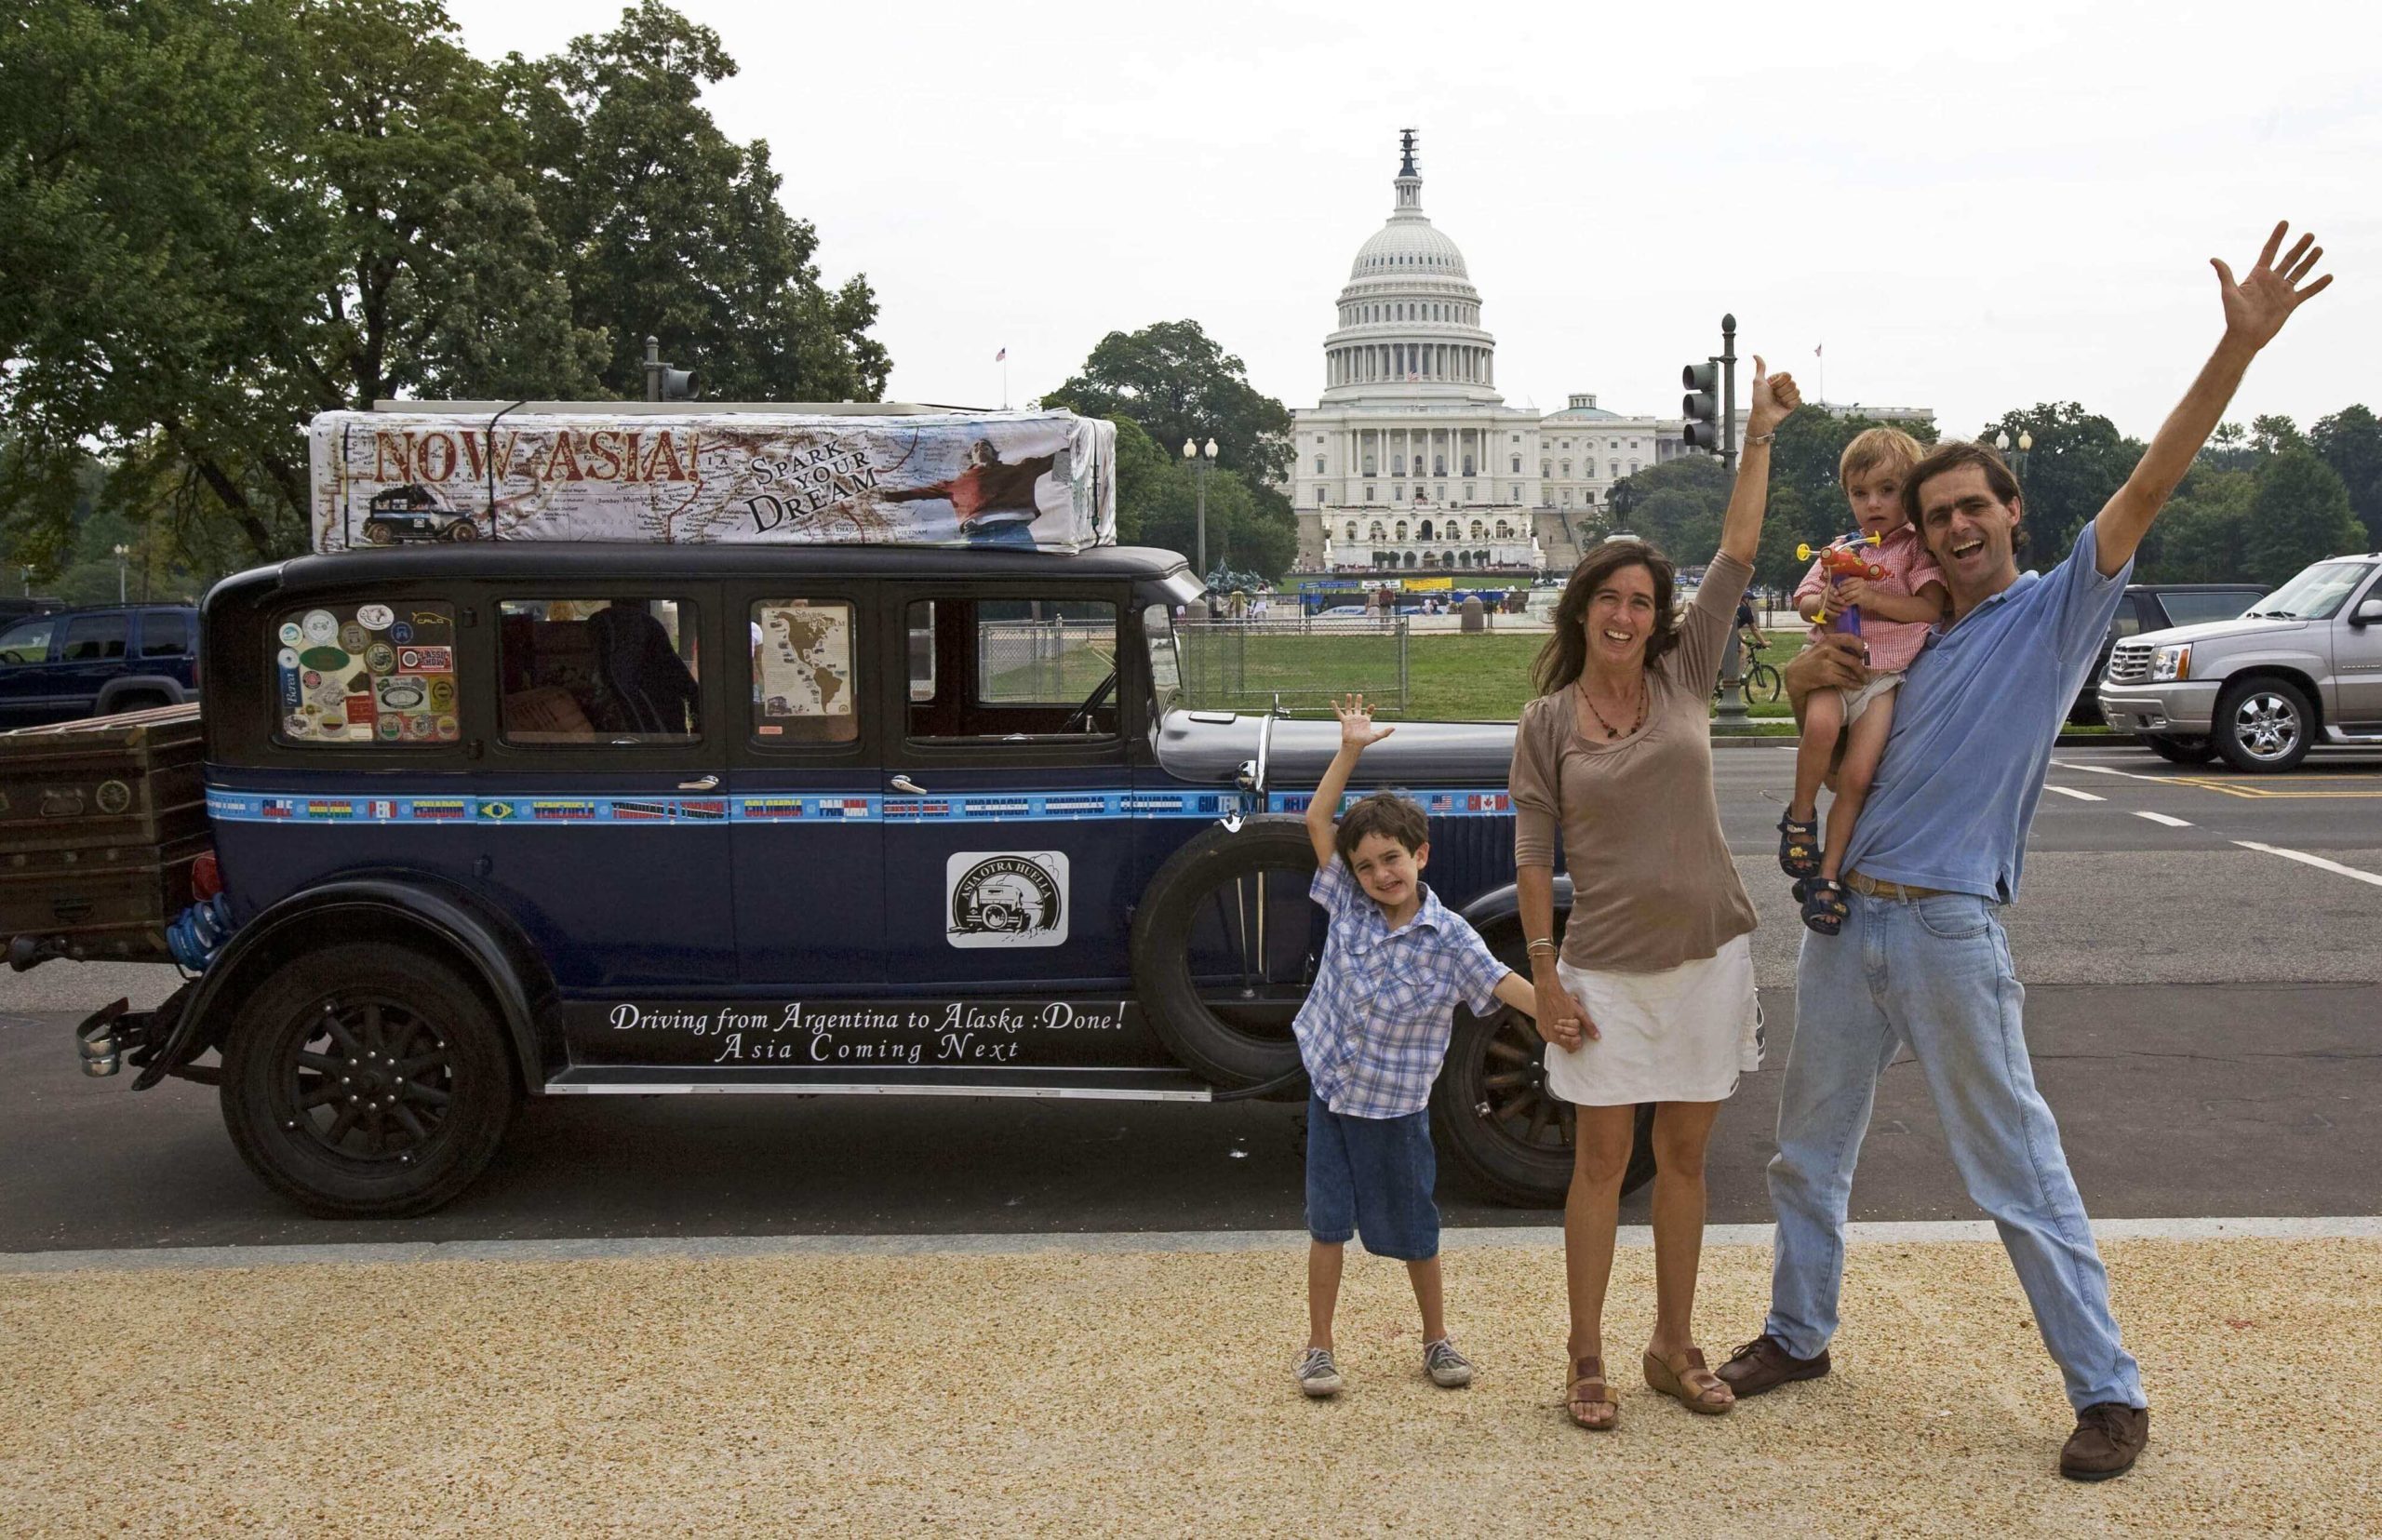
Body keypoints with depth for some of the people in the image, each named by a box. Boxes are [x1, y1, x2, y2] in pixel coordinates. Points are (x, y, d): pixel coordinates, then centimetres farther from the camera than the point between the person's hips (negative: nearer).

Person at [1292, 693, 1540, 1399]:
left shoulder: (1448, 938, -12)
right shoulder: (1348, 903, -3)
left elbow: (1507, 986, -15)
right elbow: (1317, 818, -3)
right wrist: (1351, 749, -9)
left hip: (1395, 1103, -2)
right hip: (1331, 1086, 2)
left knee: (1413, 1228, 10)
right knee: (1328, 1221, 5)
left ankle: (1436, 1339, 28)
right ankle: (1318, 1347, 15)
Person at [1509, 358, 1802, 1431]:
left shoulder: (1684, 676, 3)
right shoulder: (1546, 722, -2)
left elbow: (1738, 555, 0)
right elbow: (1534, 857, -2)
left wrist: (1762, 435, -2)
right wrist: (1544, 975, -6)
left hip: (1704, 955, 2)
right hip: (1604, 967, -2)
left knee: (1684, 1158, 11)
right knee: (1601, 1161, 4)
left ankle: (1674, 1348, 25)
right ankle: (1586, 1361, 15)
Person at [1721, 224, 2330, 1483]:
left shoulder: (2057, 610, -2)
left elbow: (2150, 483, -13)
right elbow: (1815, 678, 25)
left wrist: (2239, 346, -23)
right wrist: (1812, 670, -1)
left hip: (1951, 932, -6)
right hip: (1843, 918, 6)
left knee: (2019, 1174, -1)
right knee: (1809, 1147, 16)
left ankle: (2109, 1393, 10)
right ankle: (1798, 1333, 33)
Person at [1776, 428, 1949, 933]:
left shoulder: (1917, 548, 4)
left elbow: (1931, 608, -7)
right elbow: (1803, 600, 18)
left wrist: (1873, 598, -18)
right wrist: (1823, 603, -6)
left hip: (1884, 674, -2)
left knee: (1857, 776, -14)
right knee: (1821, 722, -33)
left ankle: (1826, 873, -6)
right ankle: (1801, 814, -14)